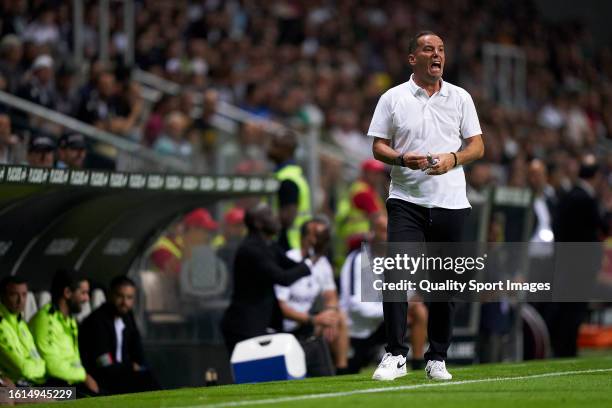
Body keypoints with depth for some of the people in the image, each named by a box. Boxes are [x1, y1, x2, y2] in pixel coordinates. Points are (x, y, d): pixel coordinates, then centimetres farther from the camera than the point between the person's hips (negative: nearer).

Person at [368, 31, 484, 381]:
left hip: (451, 203, 2)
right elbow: (378, 147, 5)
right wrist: (403, 159, -15)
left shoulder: (461, 98, 10)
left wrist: (452, 159, -11)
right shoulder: (393, 99, 5)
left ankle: (437, 359, 13)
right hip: (406, 200, -2)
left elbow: (477, 145, 9)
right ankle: (396, 356, -12)